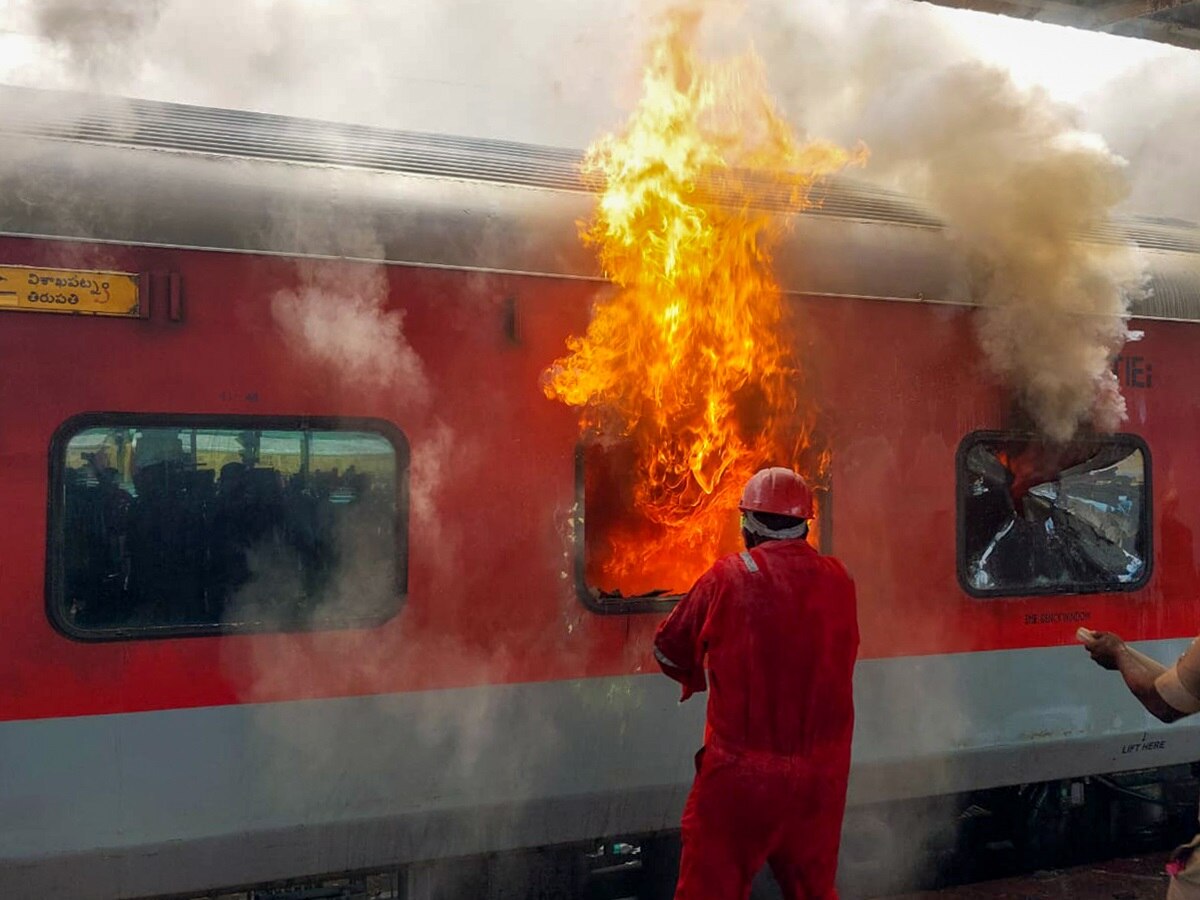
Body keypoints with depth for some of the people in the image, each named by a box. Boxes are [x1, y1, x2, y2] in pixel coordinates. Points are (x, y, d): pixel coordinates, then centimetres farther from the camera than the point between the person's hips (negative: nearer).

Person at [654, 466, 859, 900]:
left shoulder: (728, 576, -9)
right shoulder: (838, 580, -1)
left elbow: (670, 650, 1)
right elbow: (842, 651, 12)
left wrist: (697, 678, 23)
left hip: (740, 773, -4)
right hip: (821, 776, 4)